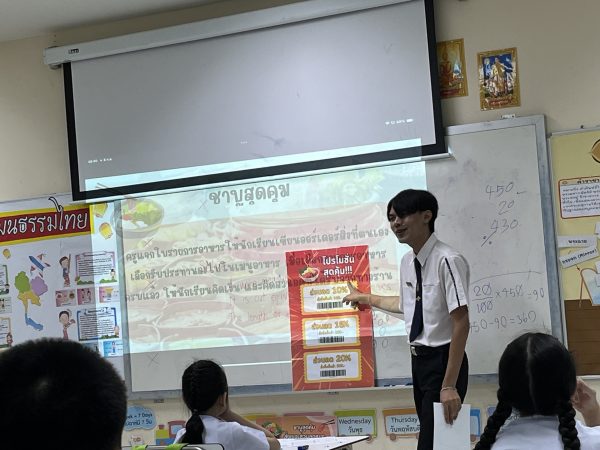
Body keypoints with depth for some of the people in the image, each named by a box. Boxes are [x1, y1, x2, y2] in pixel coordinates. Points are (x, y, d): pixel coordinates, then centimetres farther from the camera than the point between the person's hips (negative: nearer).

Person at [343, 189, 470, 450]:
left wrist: (449, 385, -25)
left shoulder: (447, 261, -21)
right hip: (419, 359, 8)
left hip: (442, 360, -8)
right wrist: (367, 299, 35)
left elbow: (461, 324, -23)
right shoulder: (407, 262, 5)